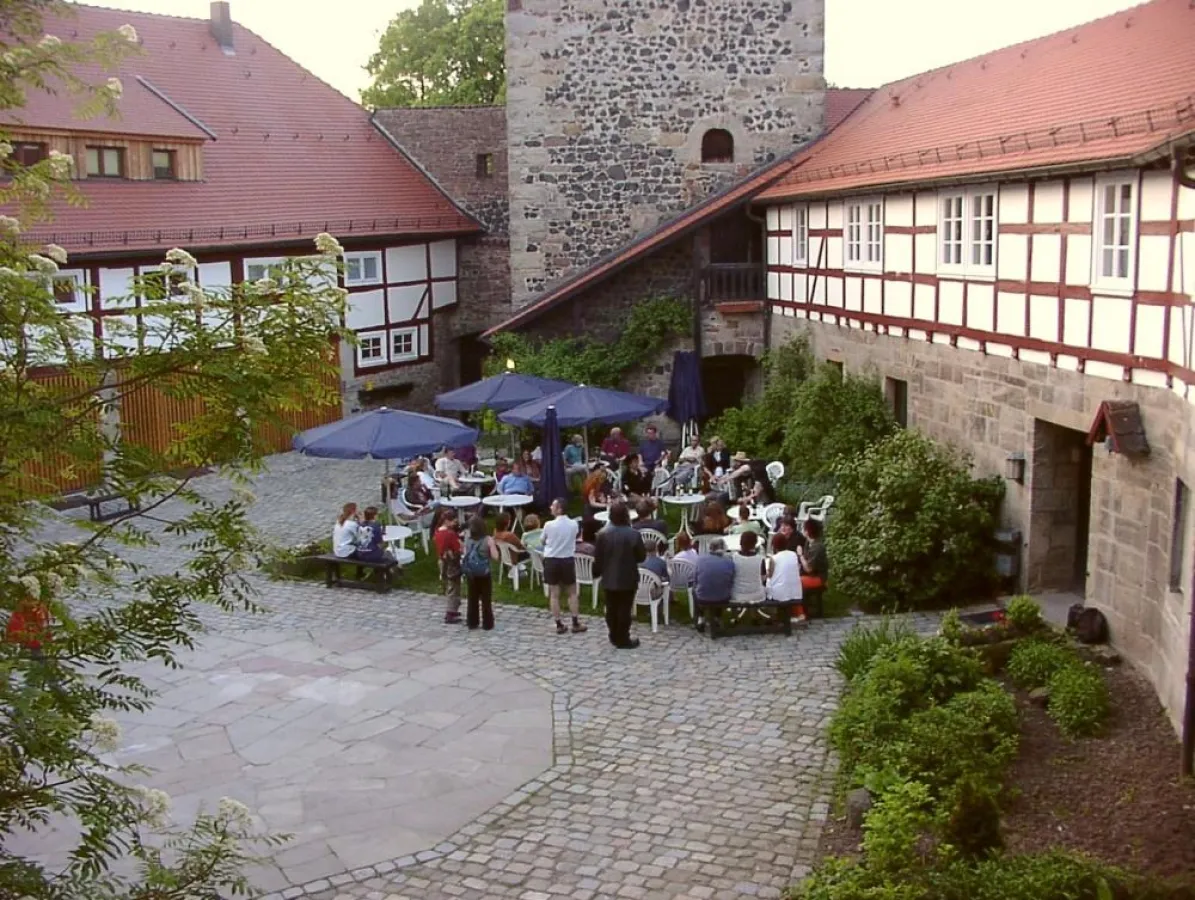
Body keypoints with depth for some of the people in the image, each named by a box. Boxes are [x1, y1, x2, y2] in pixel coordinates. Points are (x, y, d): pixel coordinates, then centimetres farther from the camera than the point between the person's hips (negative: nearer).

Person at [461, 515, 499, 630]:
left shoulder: (467, 540, -3)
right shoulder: (488, 540, -13)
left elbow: (465, 555, 4)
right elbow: (495, 556, -11)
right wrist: (494, 547, 5)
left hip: (470, 573, 3)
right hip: (485, 574, -3)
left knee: (472, 599, 12)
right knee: (486, 599, 7)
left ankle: (472, 623, 17)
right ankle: (487, 624, 11)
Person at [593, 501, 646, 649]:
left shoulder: (603, 534, -8)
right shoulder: (633, 534, -17)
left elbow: (598, 558, -3)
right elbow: (642, 556, -8)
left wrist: (596, 572, 13)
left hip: (609, 578, 3)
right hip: (627, 579, -3)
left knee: (611, 609, 15)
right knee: (624, 610, 5)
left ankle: (614, 637, 25)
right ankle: (623, 640, 10)